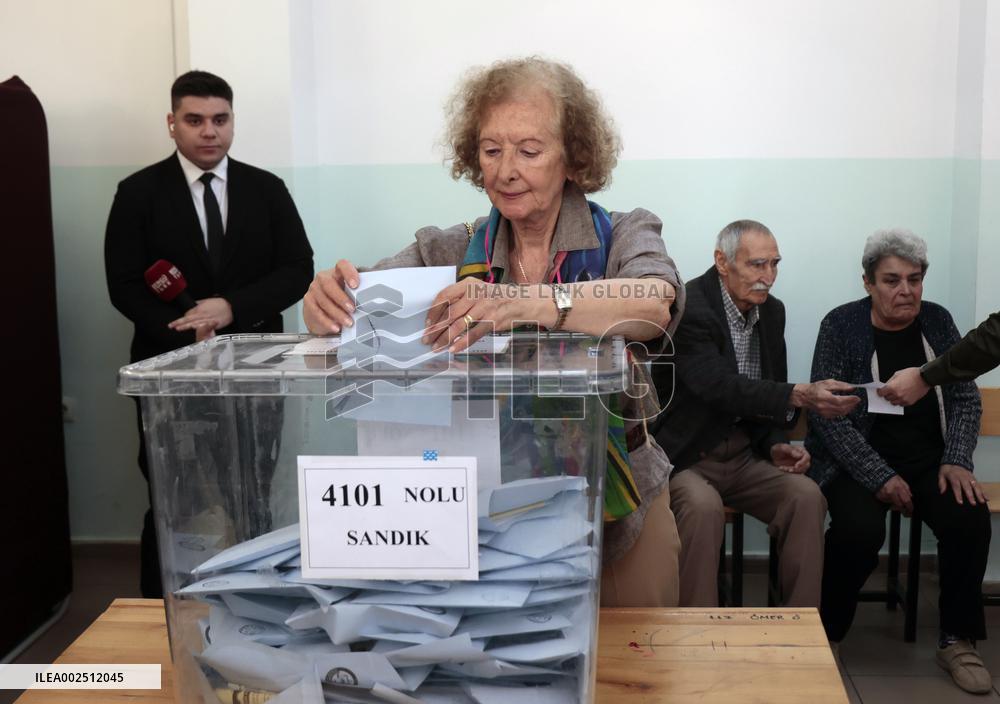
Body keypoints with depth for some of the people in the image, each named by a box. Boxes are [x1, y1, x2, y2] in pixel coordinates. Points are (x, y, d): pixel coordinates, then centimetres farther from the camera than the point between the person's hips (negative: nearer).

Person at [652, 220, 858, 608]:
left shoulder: (772, 311, 8)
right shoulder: (687, 306, -16)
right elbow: (717, 386, -31)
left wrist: (775, 445, -2)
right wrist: (800, 396, -40)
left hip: (742, 455, 7)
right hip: (685, 456, -6)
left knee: (807, 496, -16)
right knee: (704, 506, -34)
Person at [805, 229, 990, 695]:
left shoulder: (937, 321, 5)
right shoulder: (841, 325, -8)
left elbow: (966, 399, 7)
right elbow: (827, 413, -13)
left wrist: (957, 460, -11)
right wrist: (879, 476, -21)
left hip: (928, 457, 4)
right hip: (856, 459, -4)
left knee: (970, 517, -24)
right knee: (860, 528, -31)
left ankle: (958, 639, -2)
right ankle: (825, 631, -5)